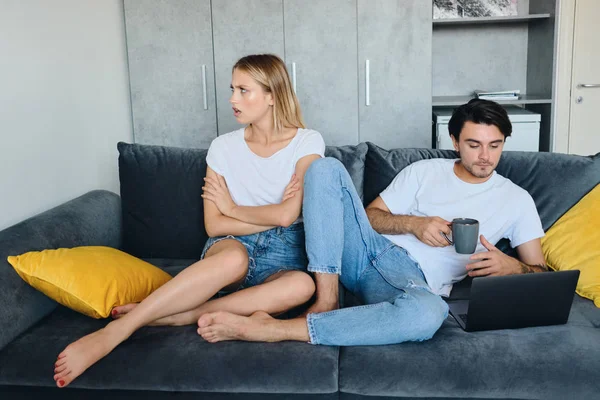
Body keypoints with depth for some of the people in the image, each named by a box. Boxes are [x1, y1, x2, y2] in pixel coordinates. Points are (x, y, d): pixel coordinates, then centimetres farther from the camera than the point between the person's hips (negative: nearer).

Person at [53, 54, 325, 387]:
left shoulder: (307, 142, -4)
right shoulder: (223, 147, 3)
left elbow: (288, 215, -15)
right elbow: (214, 225, -2)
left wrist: (232, 207, -2)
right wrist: (272, 215, -8)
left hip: (284, 252, 0)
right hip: (232, 245, 0)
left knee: (302, 285, -38)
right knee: (234, 257, -39)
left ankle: (173, 316, -32)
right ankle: (115, 331, -36)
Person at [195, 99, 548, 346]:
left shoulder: (516, 199, 12)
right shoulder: (424, 171, 15)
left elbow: (540, 271, 9)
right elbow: (370, 216, 11)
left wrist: (509, 266, -13)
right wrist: (413, 224, -9)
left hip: (414, 279, -2)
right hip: (368, 251, 3)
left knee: (428, 313, -44)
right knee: (326, 168, -18)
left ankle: (270, 329, -38)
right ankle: (327, 299, -25)